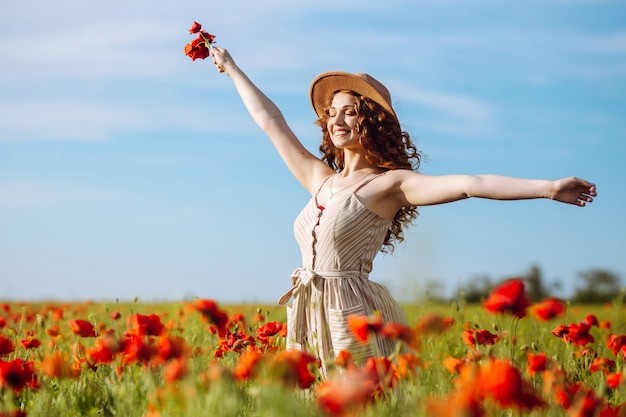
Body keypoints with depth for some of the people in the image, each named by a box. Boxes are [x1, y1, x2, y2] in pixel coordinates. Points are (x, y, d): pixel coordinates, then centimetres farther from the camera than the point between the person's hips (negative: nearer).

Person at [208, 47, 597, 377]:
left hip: (354, 317, -6)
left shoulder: (389, 183, -5)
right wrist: (233, 69, 32)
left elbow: (470, 184, -17)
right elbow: (270, 119, 23)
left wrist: (549, 187, -27)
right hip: (308, 317, 6)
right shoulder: (321, 179, 13)